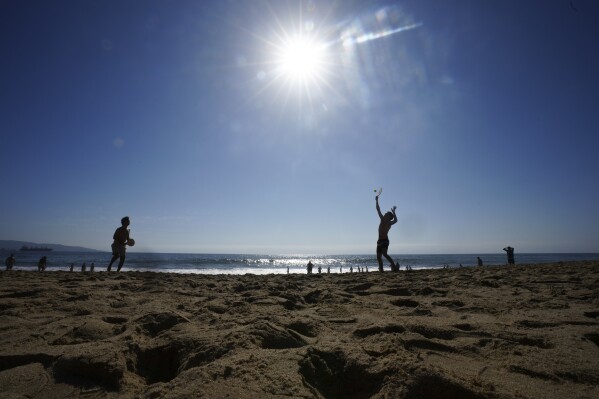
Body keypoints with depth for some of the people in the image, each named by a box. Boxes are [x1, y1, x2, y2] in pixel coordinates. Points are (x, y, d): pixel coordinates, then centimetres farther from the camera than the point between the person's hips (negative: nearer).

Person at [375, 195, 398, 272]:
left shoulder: (389, 223, -1)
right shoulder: (382, 220, 12)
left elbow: (395, 220, -19)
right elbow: (378, 209, 14)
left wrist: (393, 212, -24)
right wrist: (377, 200, 15)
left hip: (385, 240, -7)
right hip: (380, 241, 7)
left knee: (384, 254, -25)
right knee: (378, 257, 4)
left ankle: (394, 266, -24)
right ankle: (381, 270, 6)